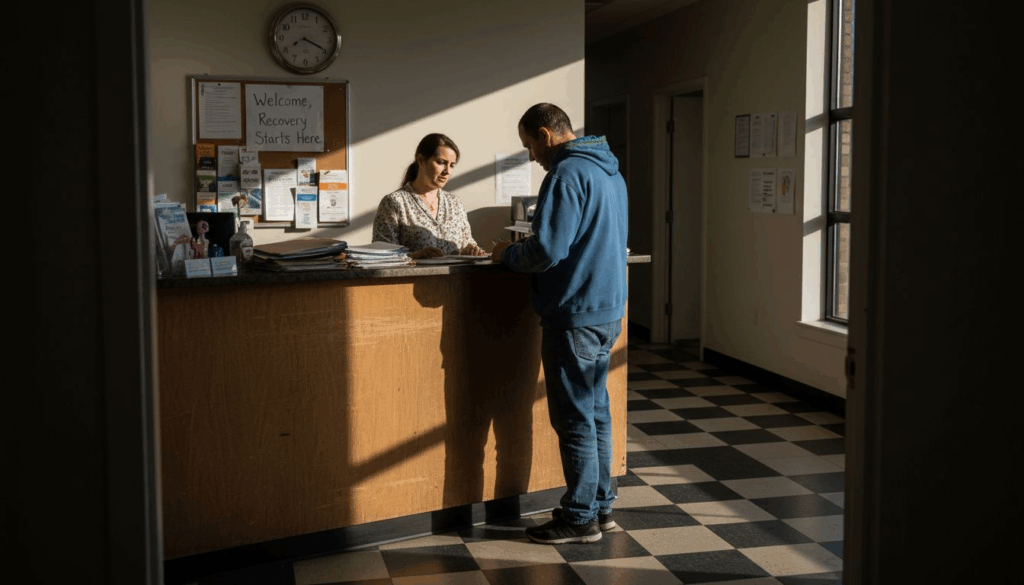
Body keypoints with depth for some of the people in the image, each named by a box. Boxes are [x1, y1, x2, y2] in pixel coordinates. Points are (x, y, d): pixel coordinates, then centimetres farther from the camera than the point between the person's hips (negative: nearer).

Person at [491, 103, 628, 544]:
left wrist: (508, 254, -3)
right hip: (608, 310, 10)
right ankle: (600, 507, 24)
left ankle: (579, 517, 7)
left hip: (575, 314, -10)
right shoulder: (610, 172, 15)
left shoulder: (567, 174, -16)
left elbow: (547, 251, -22)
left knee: (574, 418, -1)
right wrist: (521, 250, 18)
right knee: (595, 410, 15)